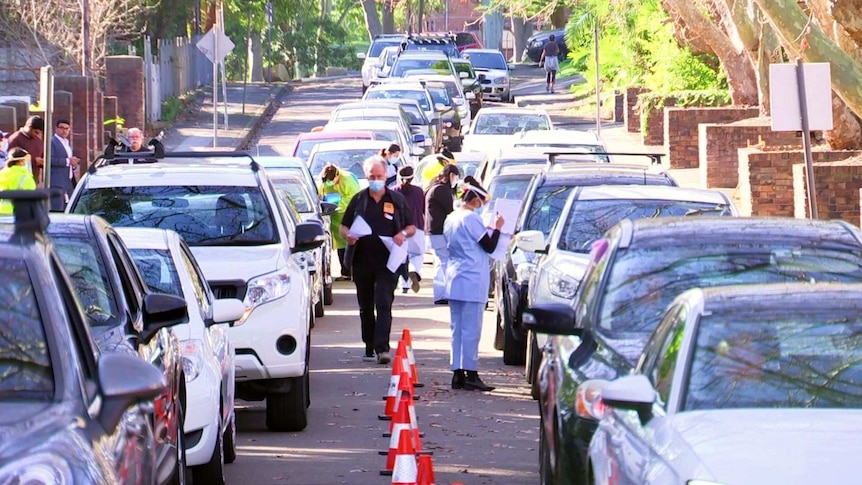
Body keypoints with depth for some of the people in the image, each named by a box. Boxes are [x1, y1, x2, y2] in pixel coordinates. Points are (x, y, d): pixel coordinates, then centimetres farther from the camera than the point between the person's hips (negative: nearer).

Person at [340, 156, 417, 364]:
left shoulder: (397, 200, 7)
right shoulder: (358, 200, 9)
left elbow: (412, 227, 11)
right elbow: (344, 227, 13)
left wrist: (403, 234, -11)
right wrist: (348, 235, -10)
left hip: (387, 262, -3)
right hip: (362, 261, 3)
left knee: (384, 304, -13)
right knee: (365, 306, 10)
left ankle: (382, 347, -20)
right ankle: (369, 346, 21)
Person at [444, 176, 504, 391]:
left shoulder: (451, 219, 13)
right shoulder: (472, 219, -12)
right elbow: (489, 246, -10)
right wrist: (497, 228, 4)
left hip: (454, 280, 8)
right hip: (472, 281, -8)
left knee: (457, 328, 10)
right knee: (471, 329, -6)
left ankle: (457, 374, 10)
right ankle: (470, 375, -7)